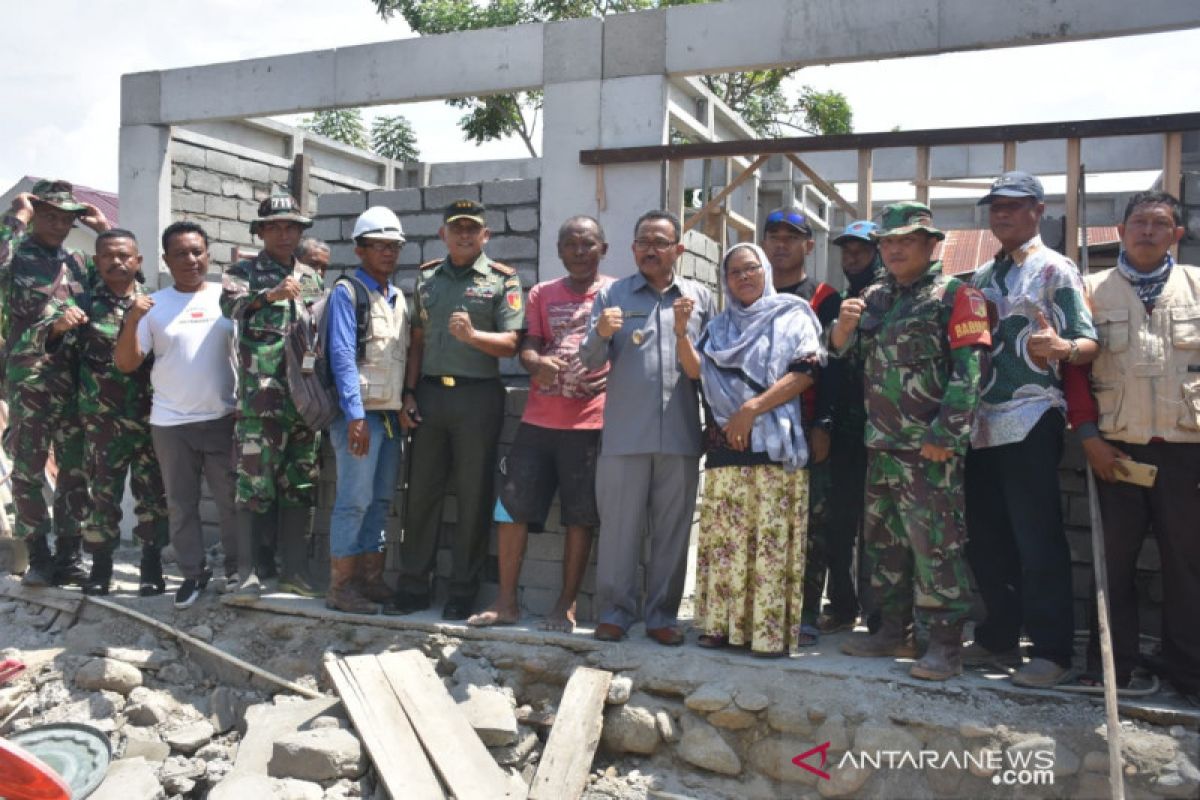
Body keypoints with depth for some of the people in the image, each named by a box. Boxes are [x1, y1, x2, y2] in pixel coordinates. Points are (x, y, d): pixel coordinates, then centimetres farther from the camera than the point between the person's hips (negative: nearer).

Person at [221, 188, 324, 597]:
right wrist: (271, 295, -30)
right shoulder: (245, 271, 5)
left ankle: (295, 569, 16)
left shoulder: (311, 277, 19)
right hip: (260, 398, -4)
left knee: (300, 485, 8)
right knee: (256, 486, -3)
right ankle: (254, 571, 7)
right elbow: (230, 303, -15)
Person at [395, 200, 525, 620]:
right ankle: (412, 585, 17)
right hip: (430, 393, 3)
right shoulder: (427, 277, 13)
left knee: (474, 496, 2)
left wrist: (472, 334, -23)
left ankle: (463, 591, 12)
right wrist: (409, 393, 5)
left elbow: (510, 345, -6)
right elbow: (417, 341, 13)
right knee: (421, 491, 6)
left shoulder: (502, 280, 2)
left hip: (478, 396, -3)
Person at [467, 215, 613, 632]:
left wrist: (612, 378, -18)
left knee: (580, 516, 2)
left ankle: (566, 605, 13)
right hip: (539, 418, 3)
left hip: (590, 421, -3)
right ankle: (506, 601, 13)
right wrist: (537, 362, -18)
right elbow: (527, 347, 6)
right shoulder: (542, 294, 14)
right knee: (512, 506, 2)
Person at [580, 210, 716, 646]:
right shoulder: (612, 296, 9)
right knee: (618, 526, 2)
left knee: (673, 529, 7)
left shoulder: (700, 298, 11)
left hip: (681, 435, 1)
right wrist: (601, 334, -19)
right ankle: (614, 612, 13)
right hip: (623, 434, -1)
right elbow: (590, 361, 2)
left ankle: (663, 615, 17)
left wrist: (684, 332, -9)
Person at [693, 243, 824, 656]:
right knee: (724, 538, 2)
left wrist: (751, 409, -11)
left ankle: (771, 630, -3)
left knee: (771, 539, -7)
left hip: (774, 445, -4)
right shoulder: (720, 326, 20)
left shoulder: (792, 317, 8)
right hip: (725, 444, 4)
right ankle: (722, 623, 8)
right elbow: (696, 370, 7)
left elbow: (804, 374, -5)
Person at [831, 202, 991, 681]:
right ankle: (893, 632, 25)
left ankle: (946, 644, 2)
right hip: (881, 445, 7)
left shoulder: (954, 295, -3)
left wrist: (944, 436, -18)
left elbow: (967, 372, -11)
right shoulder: (874, 298, 17)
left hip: (930, 448, -7)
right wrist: (844, 326, -3)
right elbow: (841, 355, 20)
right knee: (883, 542, 13)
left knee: (934, 544, -7)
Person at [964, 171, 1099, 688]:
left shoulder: (1055, 271, -2)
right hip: (981, 424, 7)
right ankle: (998, 639, 24)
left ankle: (1052, 651, 5)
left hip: (1030, 423, -7)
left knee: (1038, 539, -5)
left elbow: (1089, 343, -10)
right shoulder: (981, 277, 18)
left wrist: (1063, 348, -32)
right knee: (985, 538, 12)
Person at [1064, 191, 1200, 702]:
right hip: (1117, 448, 0)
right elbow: (1075, 366, 2)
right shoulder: (1093, 290, 6)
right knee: (1115, 558, 8)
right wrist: (1089, 436, -6)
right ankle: (1111, 664, 20)